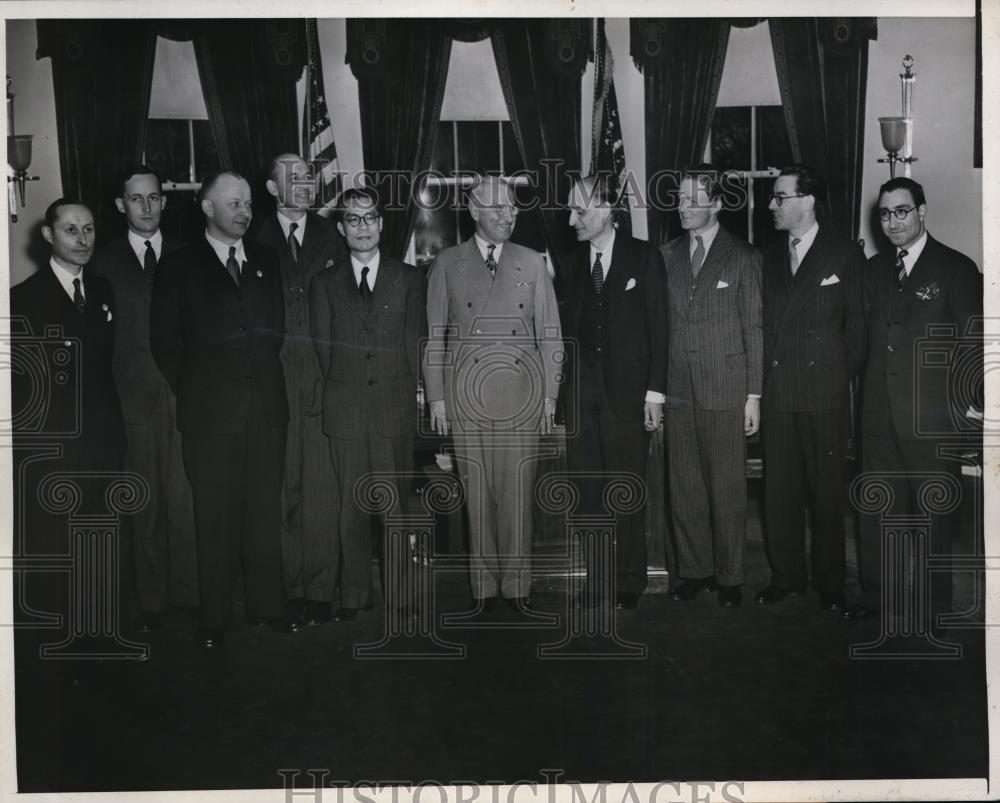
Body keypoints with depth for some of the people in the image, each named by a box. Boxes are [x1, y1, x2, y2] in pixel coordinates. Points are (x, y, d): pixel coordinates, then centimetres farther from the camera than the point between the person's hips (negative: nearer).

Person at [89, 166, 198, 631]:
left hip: (184, 395, 1)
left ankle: (188, 594, 11)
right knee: (145, 506, 4)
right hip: (134, 398, 0)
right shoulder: (105, 263, 7)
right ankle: (151, 601, 13)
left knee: (185, 500, 0)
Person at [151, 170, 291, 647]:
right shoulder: (179, 267, 4)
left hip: (267, 406, 3)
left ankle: (266, 606, 16)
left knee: (266, 511, 5)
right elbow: (164, 340, 3)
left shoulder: (267, 262, 14)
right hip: (210, 411, -3)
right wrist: (191, 392, 1)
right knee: (215, 516, 0)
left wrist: (271, 384, 7)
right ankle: (214, 618, 10)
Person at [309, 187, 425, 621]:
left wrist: (402, 391, 0)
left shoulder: (408, 278, 10)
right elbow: (322, 348, 10)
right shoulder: (324, 283, 11)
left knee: (397, 504, 1)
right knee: (350, 507, 4)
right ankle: (353, 595, 14)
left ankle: (399, 593, 11)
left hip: (395, 409, 0)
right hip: (344, 411, 1)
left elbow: (414, 343, 7)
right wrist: (337, 392, 3)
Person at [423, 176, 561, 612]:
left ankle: (517, 582, 12)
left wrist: (550, 395, 3)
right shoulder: (447, 264, 6)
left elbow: (550, 334, 9)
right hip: (466, 394, 0)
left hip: (521, 391, 1)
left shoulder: (533, 263, 9)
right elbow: (434, 334, 6)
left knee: (518, 492, 1)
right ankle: (484, 583, 14)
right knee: (477, 492, 3)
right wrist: (435, 397, 0)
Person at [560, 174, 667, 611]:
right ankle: (598, 581, 16)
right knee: (588, 492, 5)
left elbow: (658, 328, -2)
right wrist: (560, 388, -1)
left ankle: (629, 583, 16)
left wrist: (655, 393, -7)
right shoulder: (573, 262, 9)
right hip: (581, 397, 3)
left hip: (627, 394, -3)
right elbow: (567, 330, 8)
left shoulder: (644, 257, 0)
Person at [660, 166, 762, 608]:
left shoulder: (743, 257, -1)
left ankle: (729, 576, 15)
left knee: (727, 489, 2)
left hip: (726, 391, -3)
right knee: (683, 487, 8)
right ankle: (694, 570, 21)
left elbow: (755, 328, -2)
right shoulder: (668, 255, 10)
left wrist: (754, 394, -6)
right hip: (678, 391, 4)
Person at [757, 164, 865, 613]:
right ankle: (786, 577, 19)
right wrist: (762, 381, 4)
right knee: (779, 491, 6)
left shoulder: (846, 256, 1)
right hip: (776, 394, 4)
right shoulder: (770, 257, 12)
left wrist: (843, 378, 0)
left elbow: (857, 326, 2)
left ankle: (829, 583, 16)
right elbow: (763, 324, 12)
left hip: (825, 395, -3)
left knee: (827, 492, 4)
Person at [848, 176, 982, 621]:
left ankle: (933, 606, 16)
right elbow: (867, 336, 12)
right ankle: (876, 593, 24)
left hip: (934, 416, -5)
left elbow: (971, 343, -5)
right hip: (880, 414, 5)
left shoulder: (956, 269, -3)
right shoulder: (874, 269, 13)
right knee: (877, 509, 11)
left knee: (934, 515, 4)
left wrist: (970, 405, -10)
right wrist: (862, 394, 4)